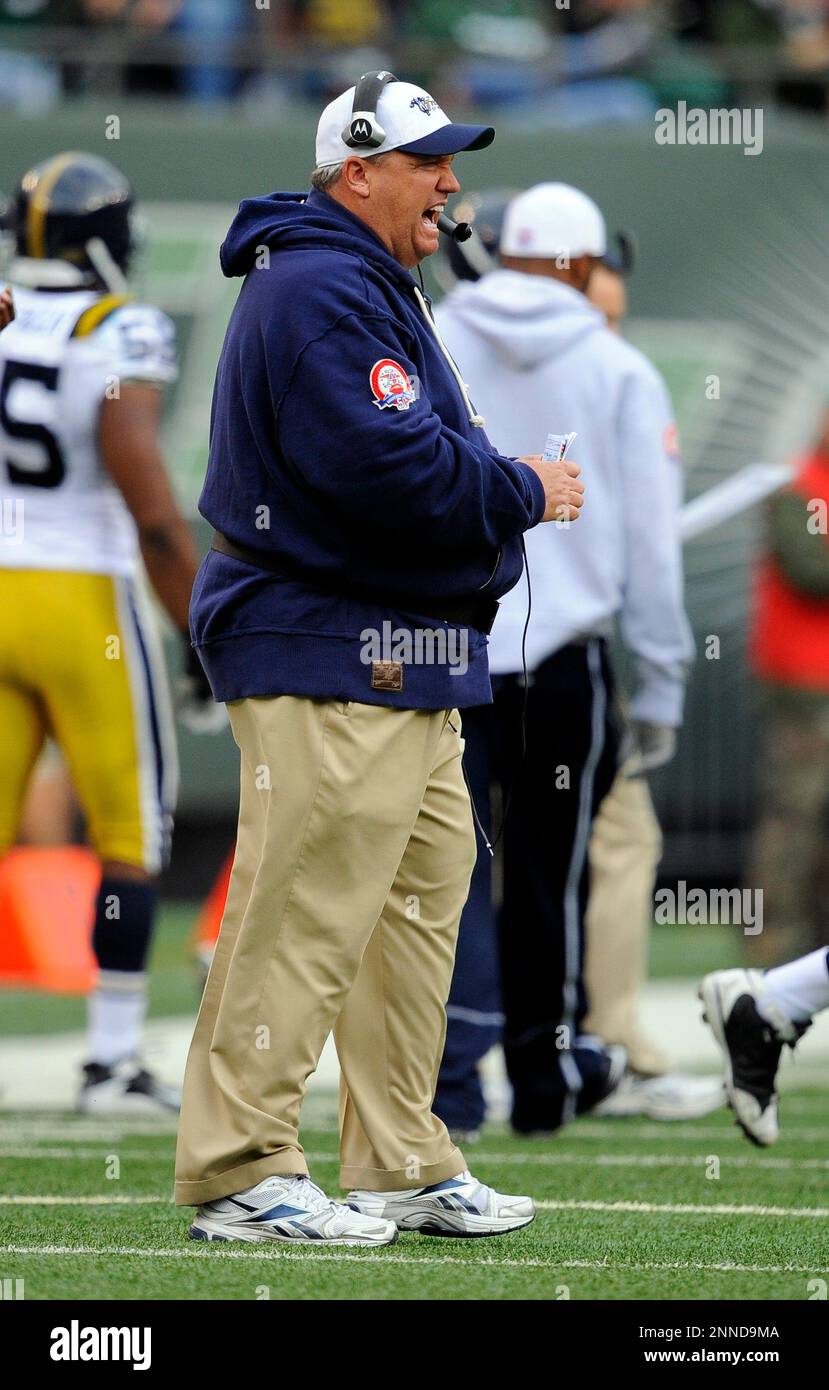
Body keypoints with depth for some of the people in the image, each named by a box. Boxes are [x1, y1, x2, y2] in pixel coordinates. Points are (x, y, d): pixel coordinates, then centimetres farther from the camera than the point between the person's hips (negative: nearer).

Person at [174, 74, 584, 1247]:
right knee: (306, 912, -11)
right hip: (330, 662, -11)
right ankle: (240, 1174, -8)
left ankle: (405, 1169, 20)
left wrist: (495, 482, 4)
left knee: (423, 894, 13)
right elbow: (386, 464, -24)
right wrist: (523, 491, -12)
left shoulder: (373, 289, 22)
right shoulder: (320, 291, -14)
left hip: (402, 665, 11)